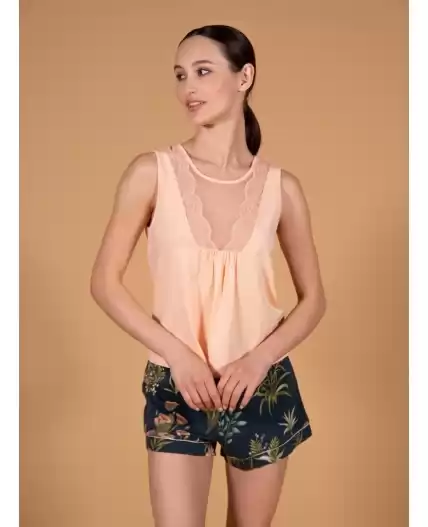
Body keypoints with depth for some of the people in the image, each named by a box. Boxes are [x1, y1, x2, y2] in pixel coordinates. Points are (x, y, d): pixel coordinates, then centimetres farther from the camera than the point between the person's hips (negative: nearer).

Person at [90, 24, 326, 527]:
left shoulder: (281, 187, -3)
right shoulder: (152, 172, -7)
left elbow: (313, 298, 4)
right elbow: (105, 283, -5)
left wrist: (258, 359, -11)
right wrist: (177, 354, -13)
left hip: (263, 386, 2)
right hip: (176, 385, -1)